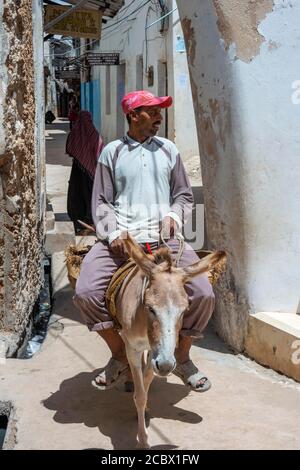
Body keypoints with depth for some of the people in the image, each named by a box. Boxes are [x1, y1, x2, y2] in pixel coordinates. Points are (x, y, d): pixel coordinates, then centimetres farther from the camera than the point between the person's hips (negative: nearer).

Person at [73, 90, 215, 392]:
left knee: (203, 294, -18)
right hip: (121, 239, -1)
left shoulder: (168, 149, 15)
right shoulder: (112, 152, 10)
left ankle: (182, 358, 11)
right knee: (86, 293, -22)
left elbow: (184, 195, 20)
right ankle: (120, 357, 4)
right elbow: (101, 201, 9)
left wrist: (173, 214, -2)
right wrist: (113, 233, -8)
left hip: (164, 237, 1)